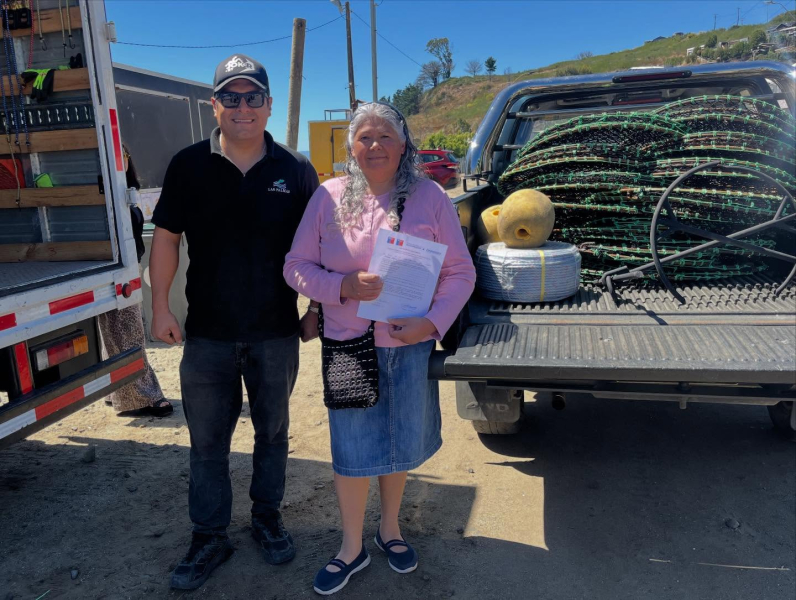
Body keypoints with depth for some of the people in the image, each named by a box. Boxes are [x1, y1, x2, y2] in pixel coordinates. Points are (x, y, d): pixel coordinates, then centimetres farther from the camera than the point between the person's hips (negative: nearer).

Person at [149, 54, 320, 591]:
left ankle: (268, 515, 37)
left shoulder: (296, 170, -1)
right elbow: (167, 236, 3)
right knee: (207, 440, 10)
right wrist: (160, 305, -2)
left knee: (273, 431, 16)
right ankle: (210, 537, 28)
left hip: (277, 332, 0)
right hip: (208, 332, 0)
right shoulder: (189, 165, -1)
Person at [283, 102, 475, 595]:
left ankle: (390, 528, 42)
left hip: (411, 345, 1)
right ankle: (352, 548, 31)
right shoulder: (329, 197, -2)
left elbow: (460, 272, -1)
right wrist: (343, 286, -19)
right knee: (351, 450, 8)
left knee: (401, 443, 16)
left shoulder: (430, 197, -3)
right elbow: (296, 267, -1)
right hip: (348, 345, 0)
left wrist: (433, 321, -17)